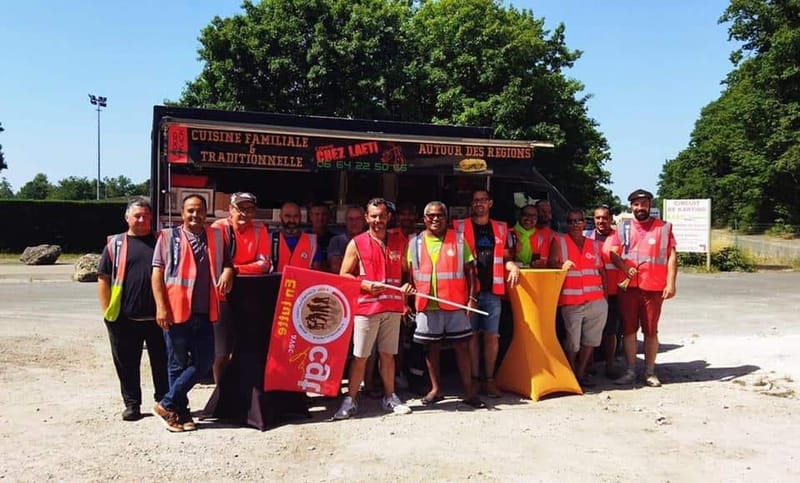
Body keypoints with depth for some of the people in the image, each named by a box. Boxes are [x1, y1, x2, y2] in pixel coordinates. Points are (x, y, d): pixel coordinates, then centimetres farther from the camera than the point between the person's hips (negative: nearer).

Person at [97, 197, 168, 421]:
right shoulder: (115, 244, 6)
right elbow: (103, 279, 5)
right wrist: (107, 311, -2)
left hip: (156, 316, 0)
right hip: (125, 318, 0)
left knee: (162, 362, 8)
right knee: (127, 364, 8)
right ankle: (132, 404, 23)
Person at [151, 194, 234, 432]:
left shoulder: (216, 236, 11)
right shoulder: (168, 237, 2)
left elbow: (226, 262, 20)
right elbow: (157, 273, -2)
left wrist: (227, 271, -5)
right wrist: (161, 307, -11)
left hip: (204, 312, 4)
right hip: (176, 311, -3)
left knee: (204, 361, 3)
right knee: (178, 364, 7)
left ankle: (168, 404, 16)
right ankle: (180, 411, 21)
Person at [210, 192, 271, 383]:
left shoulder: (259, 229, 0)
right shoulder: (219, 227, -9)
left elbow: (265, 264, -9)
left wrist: (235, 269, -18)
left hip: (249, 292, 3)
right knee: (222, 351, -2)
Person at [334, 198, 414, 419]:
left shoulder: (398, 242, 11)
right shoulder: (356, 243, 0)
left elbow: (405, 270, 20)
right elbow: (343, 276, -1)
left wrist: (406, 286, 0)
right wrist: (365, 285, -15)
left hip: (393, 307, 3)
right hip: (365, 307, -3)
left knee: (388, 354, 11)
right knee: (360, 356, 1)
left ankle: (390, 397, 23)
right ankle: (350, 401, 10)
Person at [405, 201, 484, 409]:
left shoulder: (459, 240, 3)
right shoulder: (415, 243, 6)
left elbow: (470, 270, 3)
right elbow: (409, 274, 9)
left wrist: (472, 298, -5)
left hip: (456, 304, -1)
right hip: (427, 305, 1)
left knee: (462, 346, 2)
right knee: (432, 347, 10)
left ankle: (469, 392, 9)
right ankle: (436, 389, 22)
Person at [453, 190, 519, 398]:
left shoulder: (501, 228, 13)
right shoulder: (460, 226, 5)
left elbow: (505, 257, 17)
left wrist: (512, 266, -4)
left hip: (492, 290, 2)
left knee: (492, 335, 4)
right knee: (472, 335, 3)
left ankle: (489, 380, 14)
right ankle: (474, 379, 12)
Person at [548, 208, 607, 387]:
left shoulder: (595, 245, 16)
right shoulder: (559, 242, 5)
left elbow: (602, 272, 18)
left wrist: (605, 295, 10)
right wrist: (562, 267, -26)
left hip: (597, 301, 4)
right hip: (571, 302, -4)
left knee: (591, 339, 6)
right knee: (572, 342, 1)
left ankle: (580, 374, 19)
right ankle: (571, 376, 17)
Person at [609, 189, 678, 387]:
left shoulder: (664, 228, 8)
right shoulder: (623, 228, 12)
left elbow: (672, 256, 3)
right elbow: (613, 253, 5)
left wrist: (670, 283, -7)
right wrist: (625, 268, -14)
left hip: (654, 287, -1)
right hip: (628, 286, 2)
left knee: (651, 330, 4)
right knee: (628, 329, 5)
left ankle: (650, 372, 14)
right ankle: (630, 371, 14)